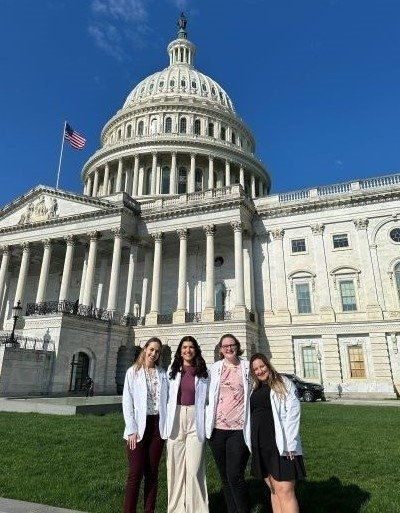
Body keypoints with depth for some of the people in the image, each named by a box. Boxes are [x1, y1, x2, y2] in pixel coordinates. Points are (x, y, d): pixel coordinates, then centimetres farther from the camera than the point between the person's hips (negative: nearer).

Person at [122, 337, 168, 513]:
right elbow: (127, 402, -3)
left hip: (157, 426, 3)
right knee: (135, 473, -2)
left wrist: (167, 426, -2)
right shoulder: (133, 371, 1)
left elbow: (166, 400, 6)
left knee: (152, 473, 9)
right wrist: (131, 430, -9)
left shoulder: (162, 373, 7)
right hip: (139, 426, -2)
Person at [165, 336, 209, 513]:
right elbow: (166, 397, 6)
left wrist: (206, 423, 1)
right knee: (175, 467, 8)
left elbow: (207, 398, 6)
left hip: (195, 421, -1)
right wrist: (167, 423, 3)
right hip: (176, 420, 1)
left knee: (194, 469, -1)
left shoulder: (203, 373, 4)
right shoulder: (173, 371, 5)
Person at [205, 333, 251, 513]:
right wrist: (207, 422, 6)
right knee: (225, 478, 12)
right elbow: (208, 395, 13)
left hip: (239, 429, -3)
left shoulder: (247, 367, 1)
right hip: (217, 429, 3)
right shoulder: (214, 368, 8)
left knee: (235, 477, -8)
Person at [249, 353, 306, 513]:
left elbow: (293, 413, -11)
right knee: (273, 490, 13)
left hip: (280, 444, -6)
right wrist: (253, 443, 9)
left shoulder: (283, 383, -4)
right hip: (261, 445, 6)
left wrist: (290, 444, -16)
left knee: (284, 491, -7)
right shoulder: (255, 389, 14)